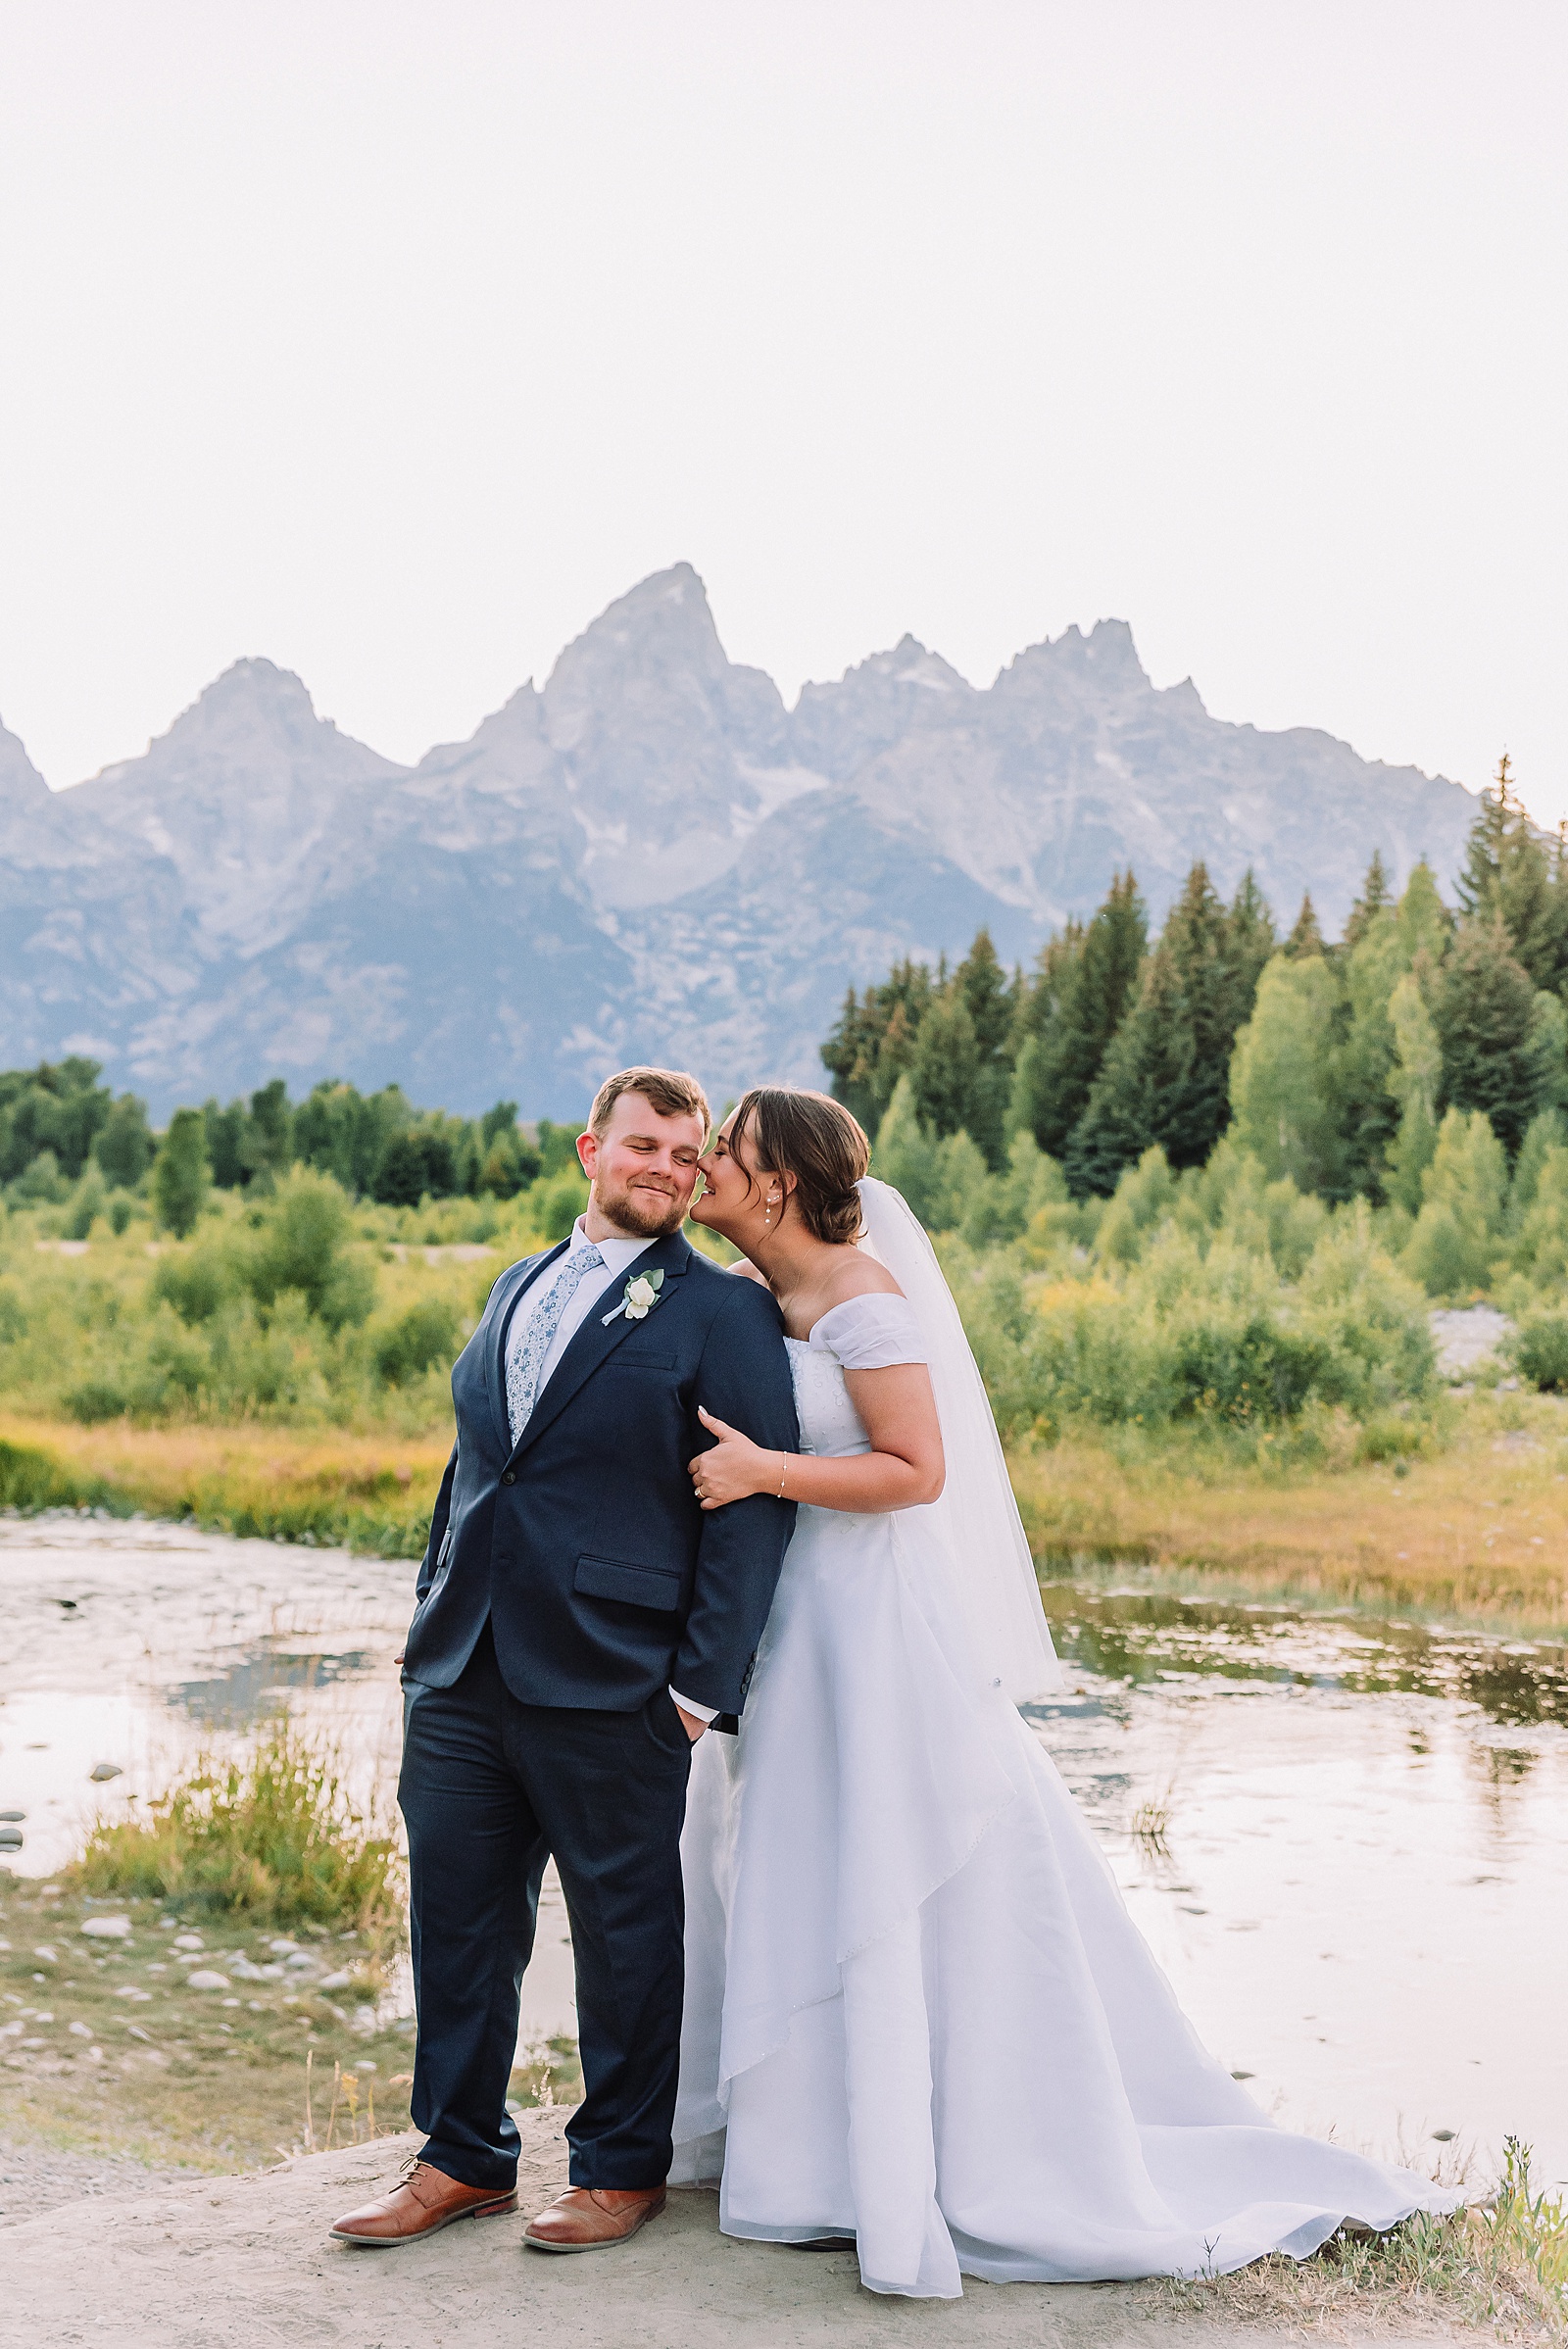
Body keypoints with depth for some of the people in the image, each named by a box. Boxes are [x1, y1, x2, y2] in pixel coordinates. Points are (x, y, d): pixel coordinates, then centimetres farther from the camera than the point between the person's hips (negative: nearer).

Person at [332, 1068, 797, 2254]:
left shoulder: (726, 1316, -4)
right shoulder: (519, 1288, 16)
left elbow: (755, 1506, -9)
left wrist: (702, 1684, -13)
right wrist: (433, 1621, 16)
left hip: (611, 1684, -6)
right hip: (463, 1670, 6)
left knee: (625, 1924, 7)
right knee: (457, 1912, 11)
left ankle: (624, 2166, 23)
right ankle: (464, 2157, 27)